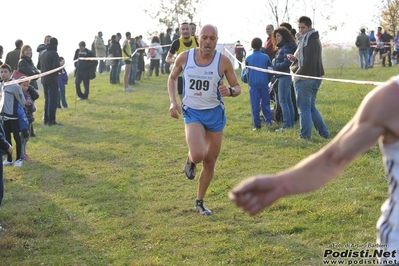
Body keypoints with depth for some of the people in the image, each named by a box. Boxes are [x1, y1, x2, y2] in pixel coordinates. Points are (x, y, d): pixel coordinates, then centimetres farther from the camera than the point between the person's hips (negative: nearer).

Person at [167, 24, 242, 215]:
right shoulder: (184, 57, -8)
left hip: (215, 113, 2)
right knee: (198, 155, -26)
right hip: (192, 113, -1)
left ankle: (200, 202, 29)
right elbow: (172, 78, 11)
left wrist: (230, 91, -24)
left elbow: (237, 88, 0)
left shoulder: (223, 61, -9)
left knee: (210, 162, 9)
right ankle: (190, 160, 14)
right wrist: (173, 102, -3)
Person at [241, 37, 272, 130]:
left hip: (253, 84, -1)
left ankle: (257, 125, 1)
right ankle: (268, 121, 0)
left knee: (255, 105, 2)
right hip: (264, 84, 1)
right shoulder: (266, 57, 0)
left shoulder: (248, 58, -1)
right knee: (265, 103, 10)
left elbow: (246, 72, 5)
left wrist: (248, 81, 24)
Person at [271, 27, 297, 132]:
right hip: (283, 77, 11)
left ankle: (287, 125, -11)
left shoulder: (286, 48, -14)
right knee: (288, 101, 12)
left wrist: (275, 66, -13)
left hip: (285, 76, -11)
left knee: (283, 101, -10)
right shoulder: (281, 48, 17)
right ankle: (291, 123, 17)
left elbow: (287, 63, -23)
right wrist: (274, 66, 3)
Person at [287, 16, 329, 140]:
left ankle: (305, 135, 7)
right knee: (311, 107, 17)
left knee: (304, 107, 0)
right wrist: (295, 58, 4)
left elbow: (308, 63, -23)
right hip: (315, 78, 10)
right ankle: (324, 132, 15)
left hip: (305, 79, -10)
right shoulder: (314, 40, 14)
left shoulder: (309, 41, -17)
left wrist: (294, 69, -8)